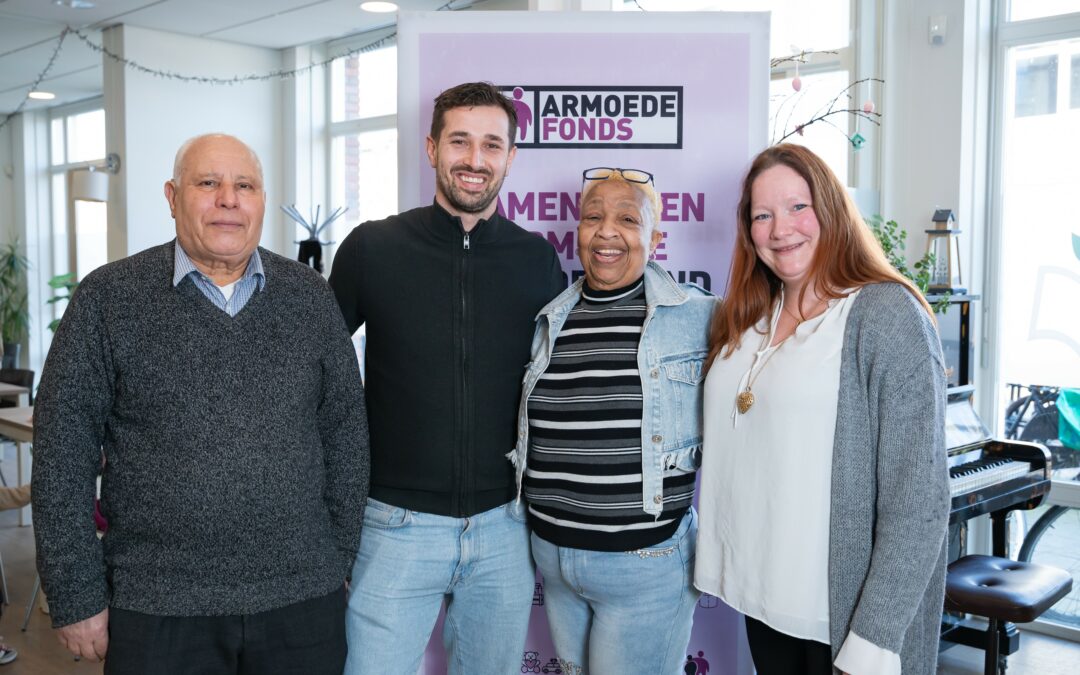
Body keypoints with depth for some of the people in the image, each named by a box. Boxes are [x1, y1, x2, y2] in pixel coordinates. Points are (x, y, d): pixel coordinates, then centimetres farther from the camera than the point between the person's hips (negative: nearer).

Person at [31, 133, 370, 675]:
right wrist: (77, 598, -4)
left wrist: (340, 562, 6)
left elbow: (346, 433, 7)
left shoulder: (310, 296, 4)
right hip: (157, 607, -2)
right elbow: (62, 456, -3)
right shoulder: (108, 298, -3)